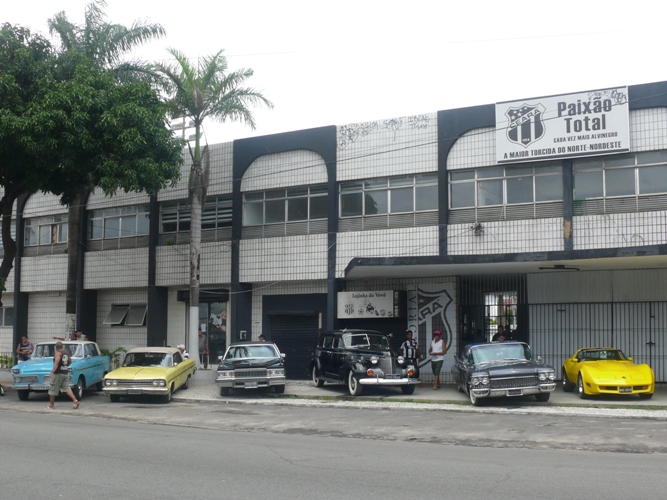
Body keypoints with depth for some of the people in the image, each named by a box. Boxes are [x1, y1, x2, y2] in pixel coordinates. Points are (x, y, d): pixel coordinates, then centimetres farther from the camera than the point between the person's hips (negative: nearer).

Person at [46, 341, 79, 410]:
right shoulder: (66, 353, 10)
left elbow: (56, 362, -24)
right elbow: (70, 361, 22)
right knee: (66, 388, 6)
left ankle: (51, 405, 11)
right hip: (66, 373, 7)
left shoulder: (58, 353, -13)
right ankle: (75, 400, -12)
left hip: (58, 373, -7)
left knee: (52, 389, 5)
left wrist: (52, 371, -28)